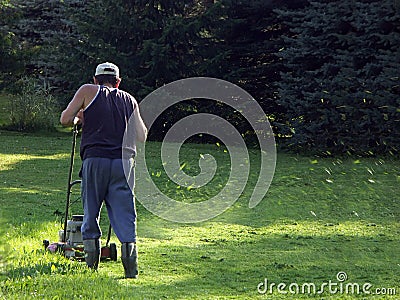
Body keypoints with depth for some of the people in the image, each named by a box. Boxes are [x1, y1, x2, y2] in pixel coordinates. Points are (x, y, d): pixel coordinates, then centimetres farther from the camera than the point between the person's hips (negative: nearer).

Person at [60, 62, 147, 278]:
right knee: (124, 214, 1)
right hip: (123, 161, 2)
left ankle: (91, 266, 6)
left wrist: (80, 119, 25)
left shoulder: (88, 91, 11)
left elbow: (65, 119, 4)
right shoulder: (129, 100, 19)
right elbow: (141, 136, 19)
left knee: (91, 213, 9)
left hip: (95, 159, -2)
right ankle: (130, 268, -9)